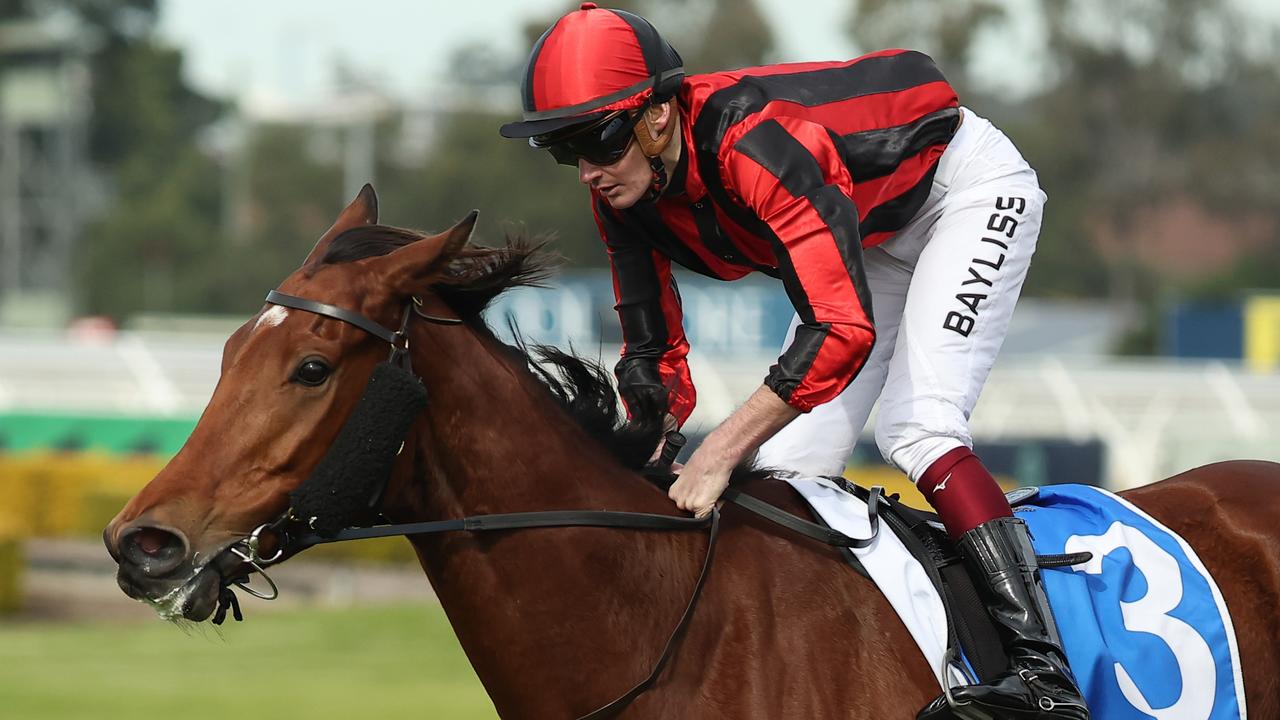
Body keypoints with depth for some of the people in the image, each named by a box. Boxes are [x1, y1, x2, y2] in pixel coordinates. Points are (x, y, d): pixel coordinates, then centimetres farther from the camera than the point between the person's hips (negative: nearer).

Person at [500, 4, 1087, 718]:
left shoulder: (753, 143, -39)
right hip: (874, 237, 8)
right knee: (785, 468, -1)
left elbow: (843, 329, -44)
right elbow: (654, 354, -6)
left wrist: (717, 455, -44)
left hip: (971, 184, -8)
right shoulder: (623, 194, -15)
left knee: (916, 428, -26)